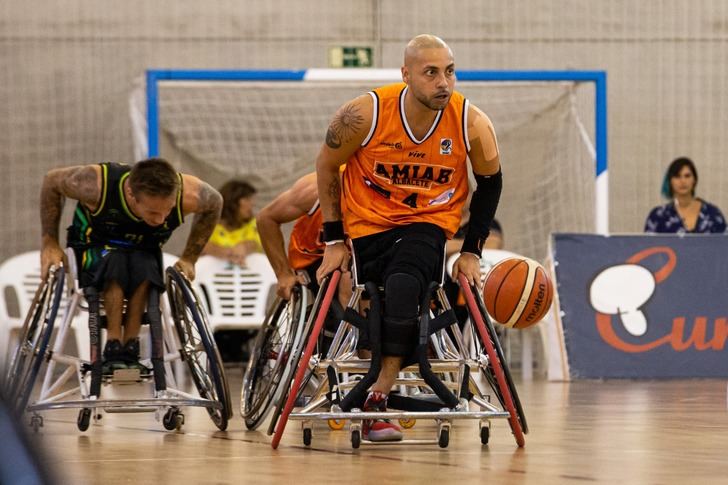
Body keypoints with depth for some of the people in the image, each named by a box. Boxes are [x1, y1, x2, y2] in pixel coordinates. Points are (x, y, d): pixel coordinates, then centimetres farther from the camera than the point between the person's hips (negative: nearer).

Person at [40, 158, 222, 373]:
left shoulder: (187, 194, -30)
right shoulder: (98, 185, -35)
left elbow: (214, 202, -5)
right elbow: (52, 181, -15)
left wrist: (189, 258, -5)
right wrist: (50, 244, -12)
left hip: (144, 249, 2)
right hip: (95, 247, -2)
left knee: (145, 268, -35)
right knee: (114, 264, -37)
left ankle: (130, 347, -30)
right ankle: (113, 347, -33)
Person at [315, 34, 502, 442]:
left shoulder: (473, 125, -16)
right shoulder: (365, 114, -19)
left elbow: (490, 182, 4)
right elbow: (327, 165, -1)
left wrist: (472, 251, 2)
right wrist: (334, 241, 0)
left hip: (429, 224, -1)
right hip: (369, 225, 1)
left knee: (403, 284, -29)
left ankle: (378, 399, -29)